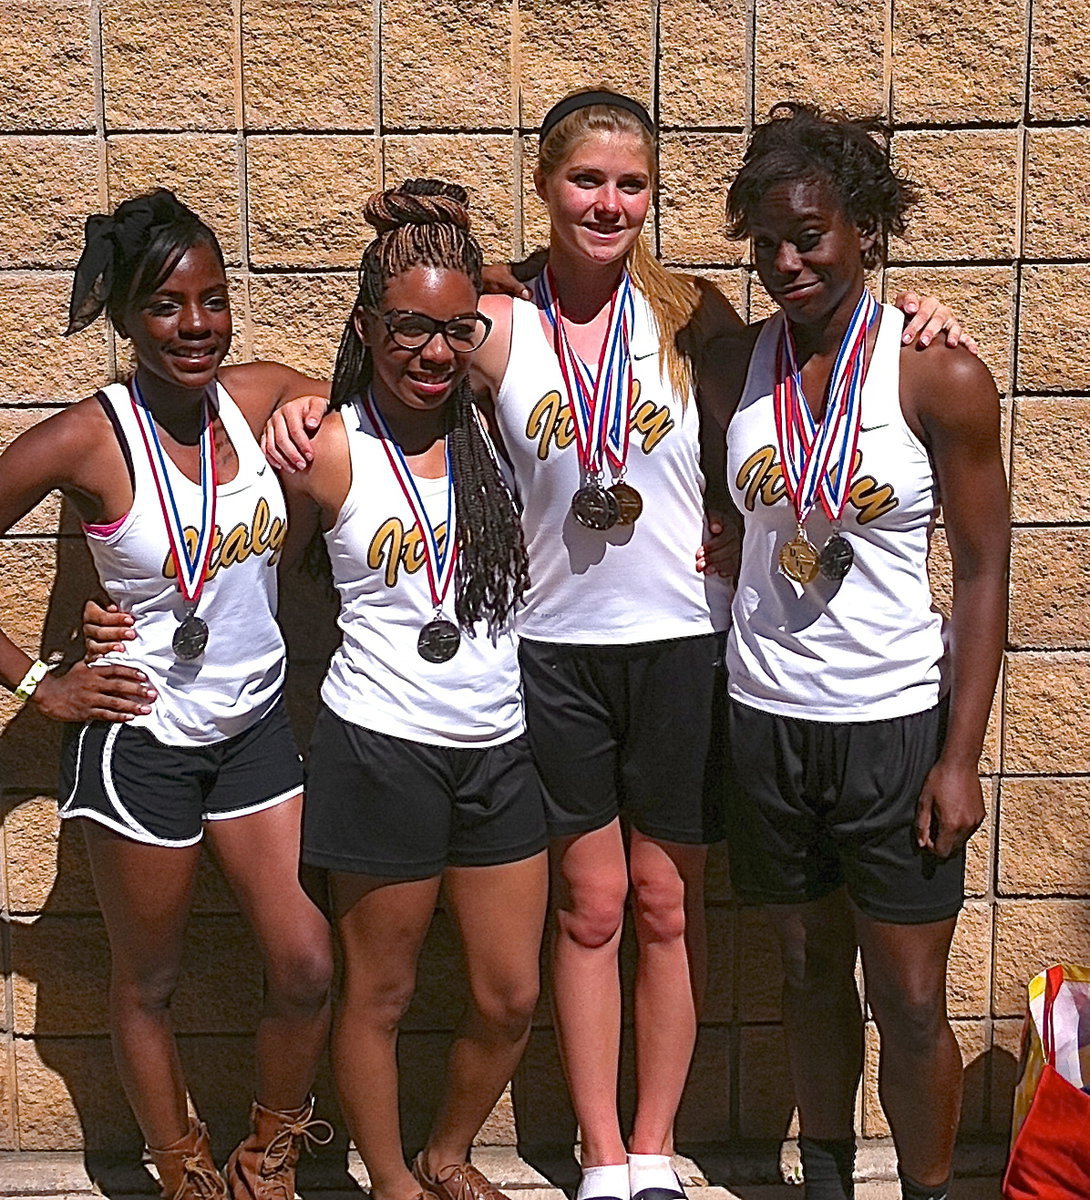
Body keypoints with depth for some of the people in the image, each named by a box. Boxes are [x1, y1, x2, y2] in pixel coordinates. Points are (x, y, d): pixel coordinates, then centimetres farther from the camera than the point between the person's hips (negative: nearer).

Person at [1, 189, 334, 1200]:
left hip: (255, 726, 4)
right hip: (139, 738, -4)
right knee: (148, 981, 13)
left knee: (307, 967, 5)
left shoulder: (262, 396, -5)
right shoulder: (86, 440, -17)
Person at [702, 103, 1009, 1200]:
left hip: (896, 725, -3)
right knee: (809, 974, 16)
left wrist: (962, 757, -10)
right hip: (765, 719, 3)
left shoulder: (941, 376, -9)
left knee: (910, 1004, 5)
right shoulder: (735, 366, 2)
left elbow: (984, 572, -6)